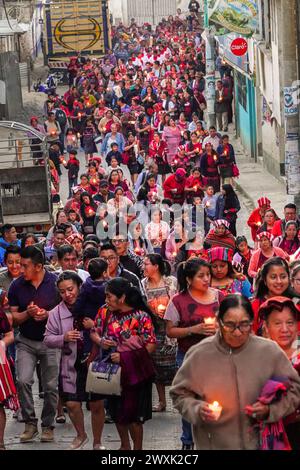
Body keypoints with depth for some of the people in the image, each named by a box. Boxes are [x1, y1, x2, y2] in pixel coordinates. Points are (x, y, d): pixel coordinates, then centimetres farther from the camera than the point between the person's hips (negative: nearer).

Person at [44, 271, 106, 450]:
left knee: (97, 405, 5)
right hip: (71, 365, 2)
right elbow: (48, 339, 4)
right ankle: (81, 436, 28)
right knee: (72, 404, -1)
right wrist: (63, 338, -14)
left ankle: (97, 443, 25)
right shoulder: (56, 313, 2)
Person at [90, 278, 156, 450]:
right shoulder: (105, 312, -1)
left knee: (132, 414, 0)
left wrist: (124, 356, -22)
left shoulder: (141, 316, -15)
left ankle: (137, 447, 19)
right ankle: (125, 446, 37)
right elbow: (94, 333, 11)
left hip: (135, 371, -5)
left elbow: (151, 345, -16)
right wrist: (101, 341, -13)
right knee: (117, 413, 17)